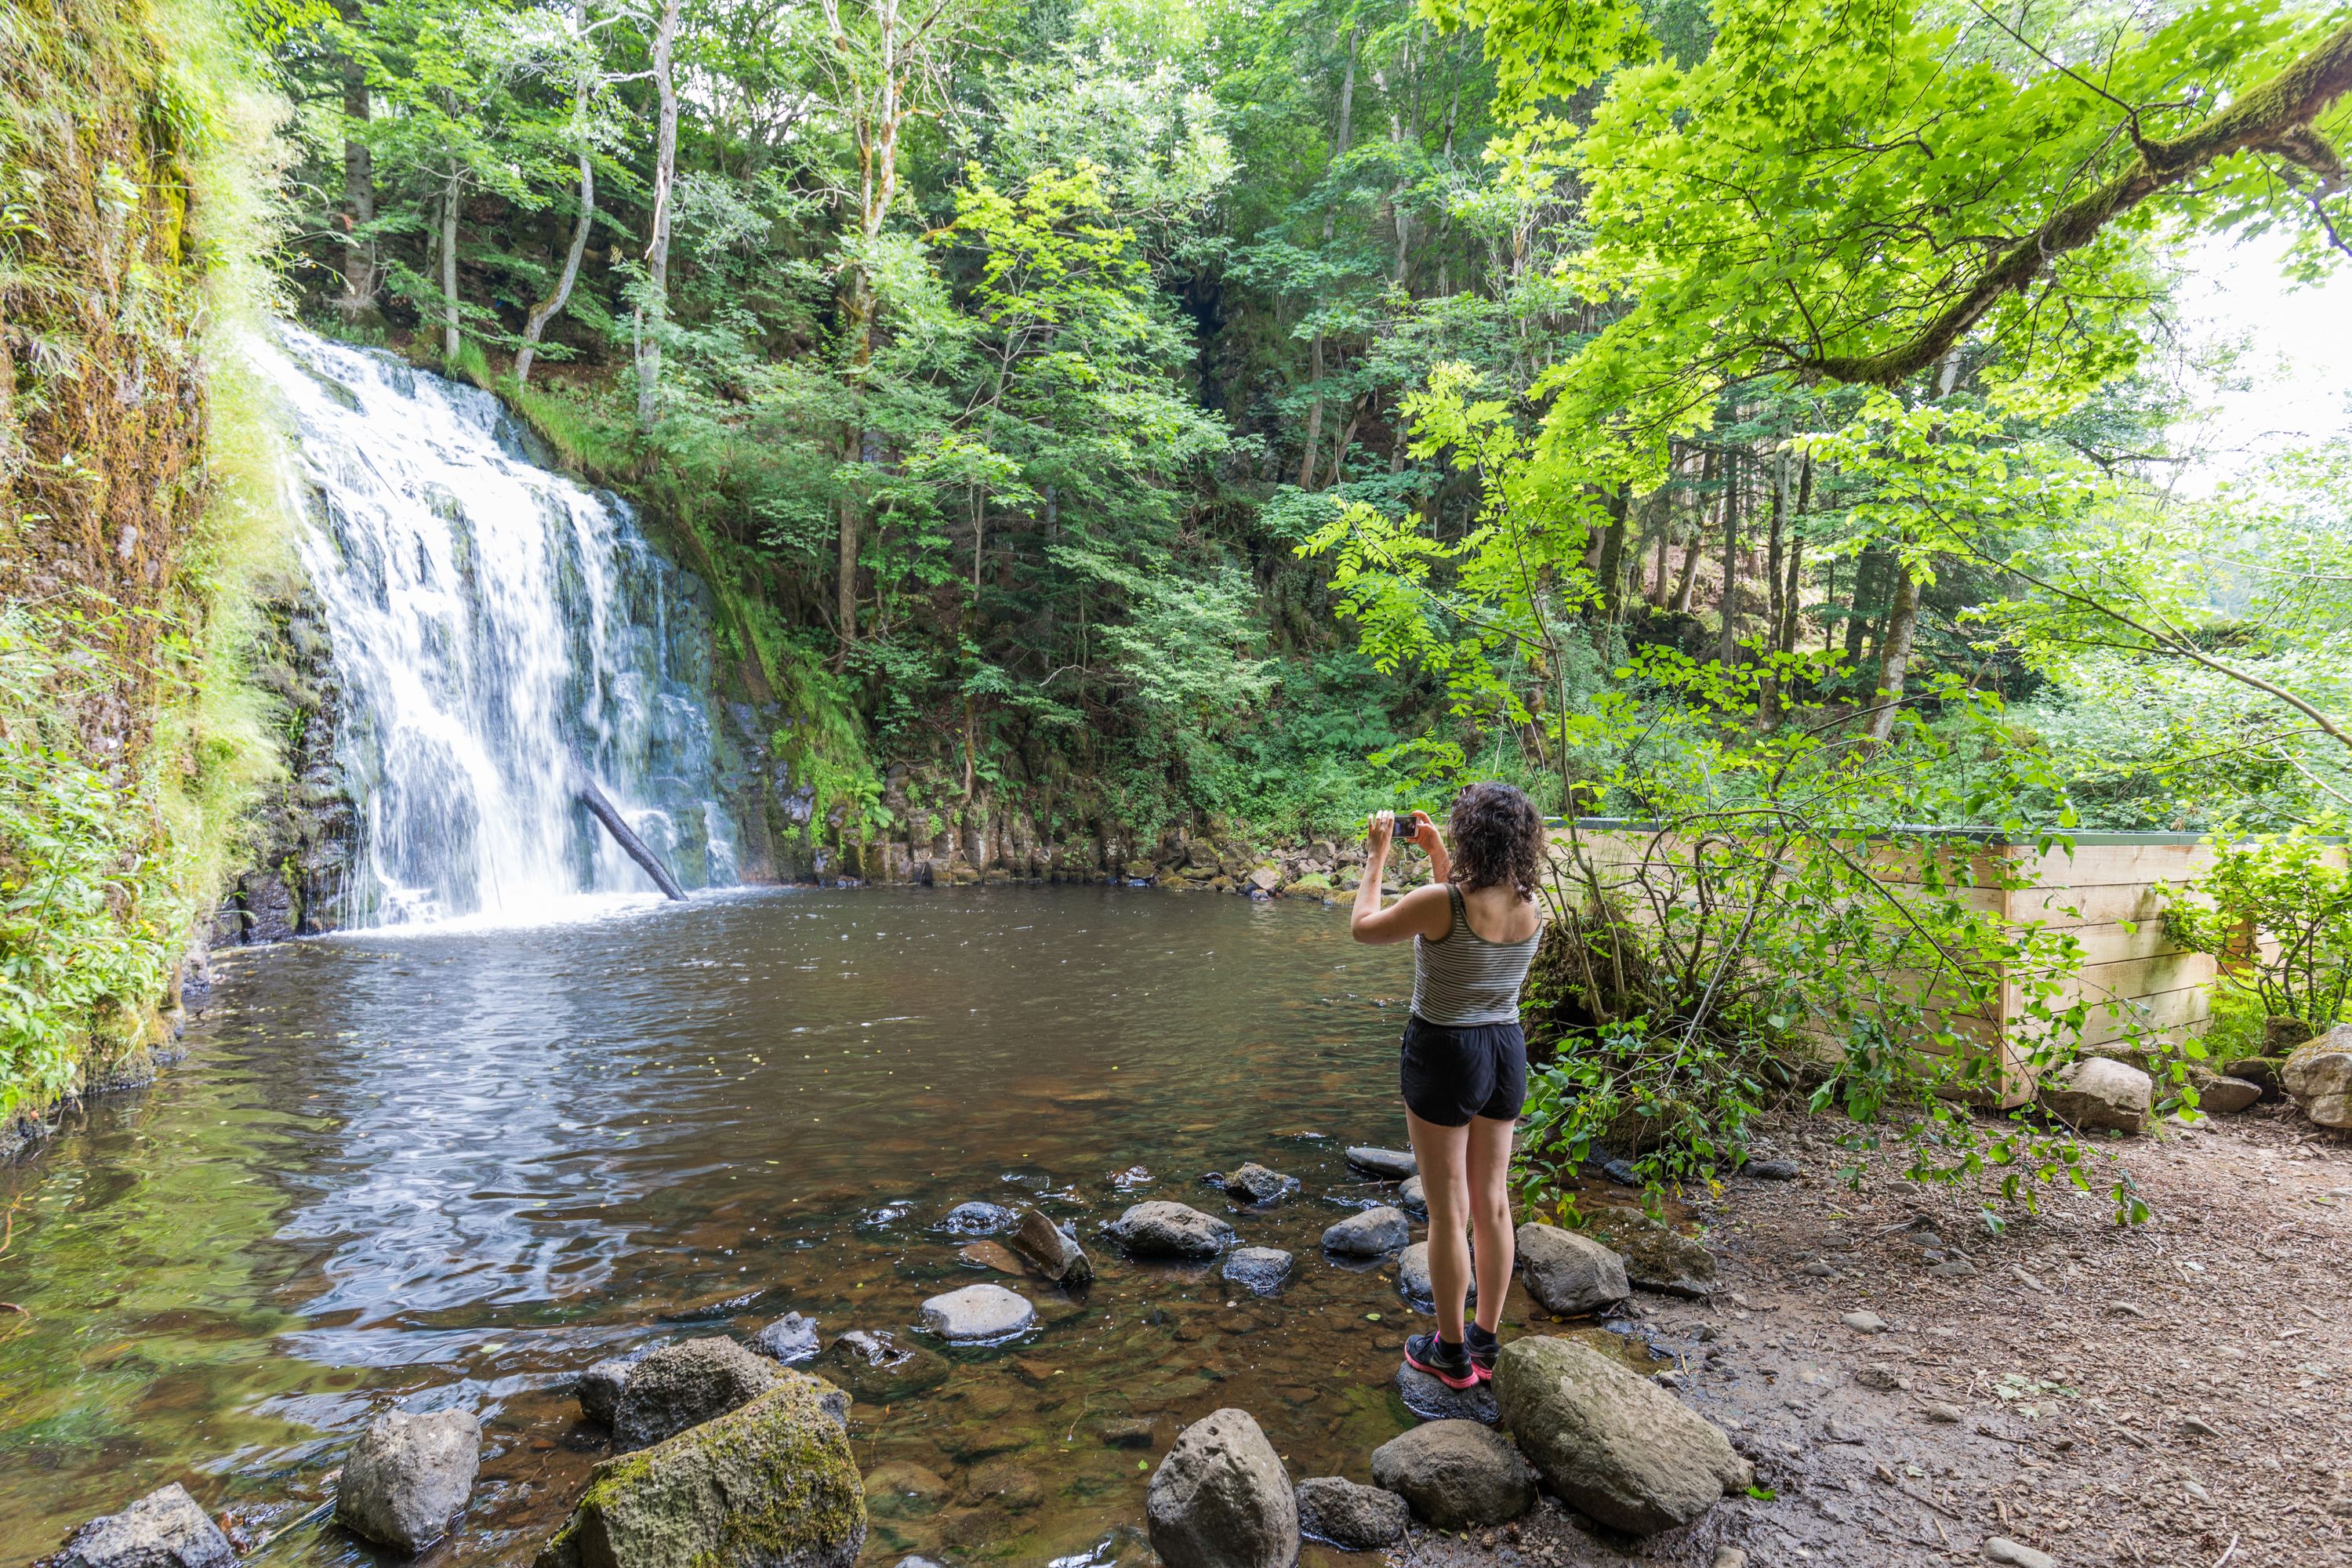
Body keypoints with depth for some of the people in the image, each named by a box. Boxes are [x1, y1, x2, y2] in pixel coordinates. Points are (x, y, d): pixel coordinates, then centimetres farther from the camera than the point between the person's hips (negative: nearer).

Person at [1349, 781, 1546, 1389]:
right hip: (1506, 1049, 6)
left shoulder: (1440, 902, -25)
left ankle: (1452, 1352, 22)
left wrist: (1378, 855, 0)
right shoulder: (1531, 906, -6)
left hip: (1444, 1054, -6)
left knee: (1448, 1212, 8)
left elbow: (1364, 927, -9)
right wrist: (1436, 852, 14)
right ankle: (1486, 1340, 30)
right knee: (1493, 1203, 17)